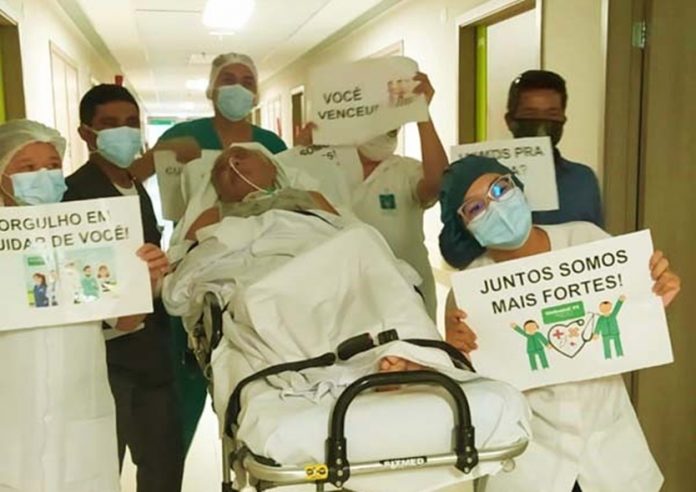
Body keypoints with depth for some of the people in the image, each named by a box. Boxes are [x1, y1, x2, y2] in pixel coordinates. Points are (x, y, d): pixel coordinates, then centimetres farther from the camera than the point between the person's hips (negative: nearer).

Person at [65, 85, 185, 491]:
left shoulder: (138, 190, 15)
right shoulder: (72, 193, -12)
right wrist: (112, 314, -25)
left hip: (149, 349, 8)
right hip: (104, 353, -8)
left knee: (166, 456, 16)